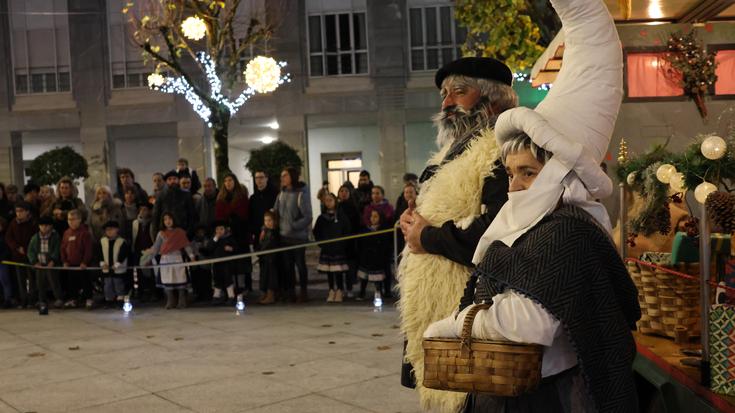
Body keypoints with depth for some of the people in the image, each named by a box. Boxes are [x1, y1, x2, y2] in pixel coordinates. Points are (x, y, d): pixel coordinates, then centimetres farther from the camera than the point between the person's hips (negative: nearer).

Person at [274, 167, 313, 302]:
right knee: (287, 265, 8)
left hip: (298, 235, -5)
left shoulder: (301, 194, -11)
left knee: (300, 263, 5)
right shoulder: (281, 194, 7)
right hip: (284, 236, 5)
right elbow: (275, 213, 11)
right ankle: (290, 291, 19)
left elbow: (307, 217, -13)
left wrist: (293, 226, -22)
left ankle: (303, 292, 18)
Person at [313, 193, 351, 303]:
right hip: (326, 250, 3)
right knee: (329, 272, 6)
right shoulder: (321, 218, 8)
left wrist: (342, 244, -8)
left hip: (339, 249, -3)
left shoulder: (342, 216, -1)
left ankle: (340, 291, 8)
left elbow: (347, 232, -1)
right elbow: (316, 232, 12)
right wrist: (321, 243, 1)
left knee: (339, 271, -2)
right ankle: (332, 291, 15)